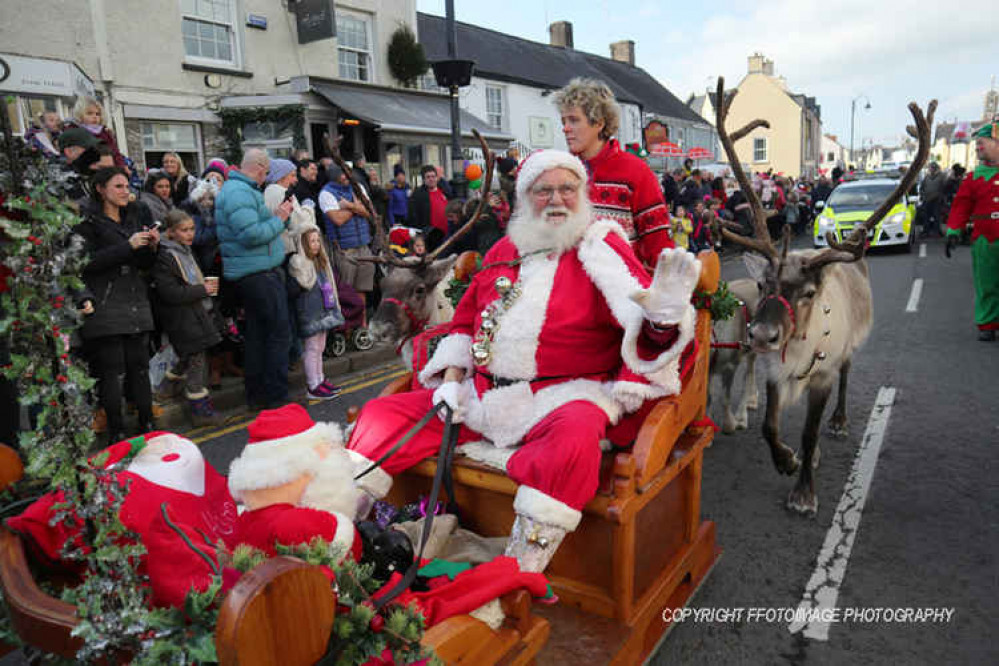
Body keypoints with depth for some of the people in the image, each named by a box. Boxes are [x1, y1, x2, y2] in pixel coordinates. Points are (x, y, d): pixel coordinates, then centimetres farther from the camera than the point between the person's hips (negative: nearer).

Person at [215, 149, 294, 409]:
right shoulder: (241, 193, -15)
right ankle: (276, 397, 1)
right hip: (260, 273, -11)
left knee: (257, 333, 15)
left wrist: (276, 216, 6)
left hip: (249, 274, 11)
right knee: (278, 332, -5)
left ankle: (256, 395, 24)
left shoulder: (235, 188, 18)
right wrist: (279, 219, -13)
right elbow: (252, 235, -24)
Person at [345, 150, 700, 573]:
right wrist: (452, 378, 9)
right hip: (482, 393, 5)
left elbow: (638, 316, -10)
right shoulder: (505, 249, 18)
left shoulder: (602, 246, 3)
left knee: (573, 443, -39)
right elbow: (465, 319, 24)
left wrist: (662, 316, -35)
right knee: (382, 414, 0)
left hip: (564, 395, -5)